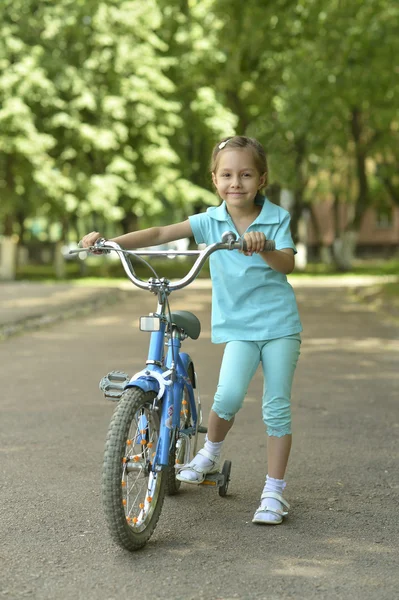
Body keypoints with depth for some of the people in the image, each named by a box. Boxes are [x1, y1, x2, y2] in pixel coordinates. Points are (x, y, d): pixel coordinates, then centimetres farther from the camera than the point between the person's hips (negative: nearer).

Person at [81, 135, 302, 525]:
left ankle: (274, 491, 11)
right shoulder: (211, 221, 0)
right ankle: (210, 453, 10)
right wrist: (107, 242, -18)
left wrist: (264, 248, -38)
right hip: (237, 325, 1)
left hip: (279, 322, -1)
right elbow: (160, 234, -7)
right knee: (228, 396, -20)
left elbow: (287, 264, -17)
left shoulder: (277, 219, -4)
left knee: (277, 407, -1)